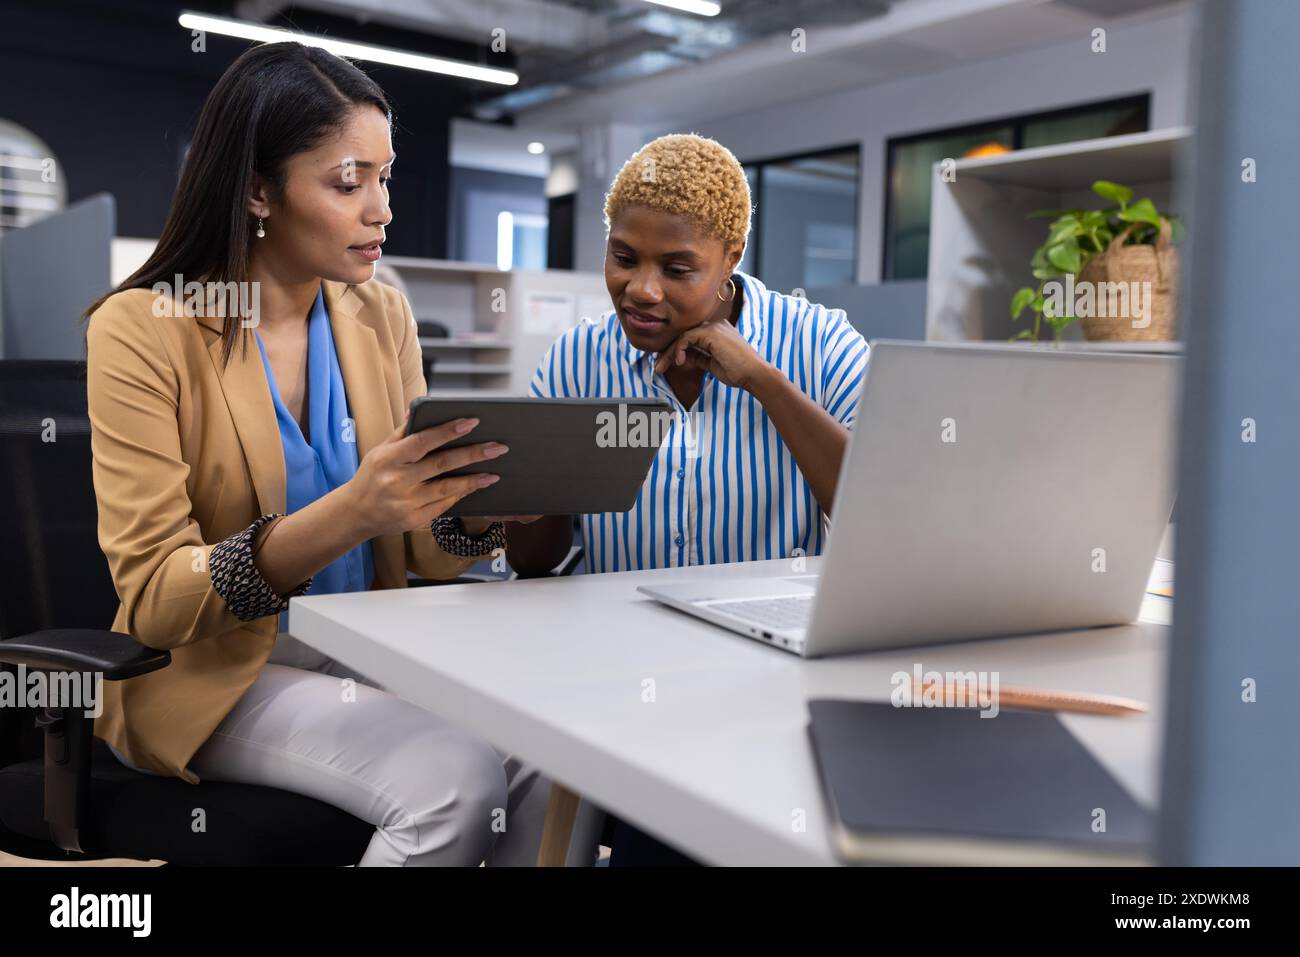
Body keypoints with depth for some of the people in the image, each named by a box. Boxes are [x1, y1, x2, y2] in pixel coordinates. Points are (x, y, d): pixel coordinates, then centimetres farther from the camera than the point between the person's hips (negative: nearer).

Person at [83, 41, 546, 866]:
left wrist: (490, 489, -19)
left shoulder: (382, 317, 3)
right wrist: (349, 512, -33)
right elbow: (154, 600, -17)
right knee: (455, 780, -28)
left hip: (371, 651, 5)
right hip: (214, 673, -4)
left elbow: (424, 550, 4)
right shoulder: (142, 331, -12)